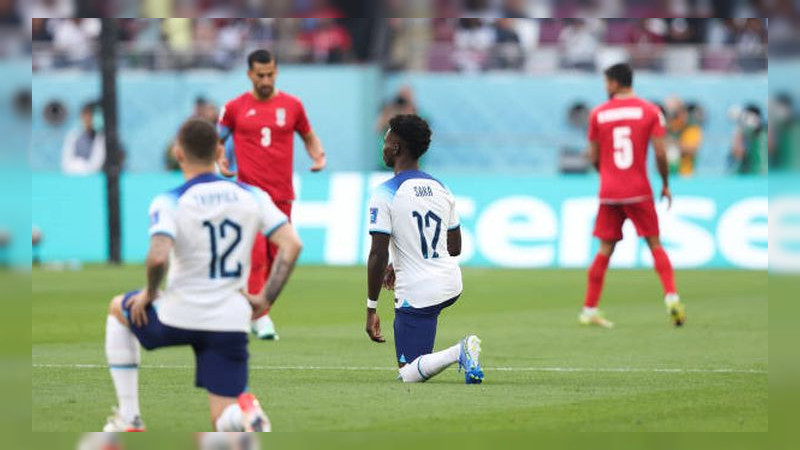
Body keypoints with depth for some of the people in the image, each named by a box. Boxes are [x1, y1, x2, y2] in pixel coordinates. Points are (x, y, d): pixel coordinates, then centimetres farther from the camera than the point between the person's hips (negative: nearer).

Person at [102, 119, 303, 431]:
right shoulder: (251, 196, 3)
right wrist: (266, 299, 3)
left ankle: (128, 418, 27)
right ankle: (247, 414, -29)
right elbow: (291, 244, -5)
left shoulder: (169, 203, -10)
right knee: (225, 423, 11)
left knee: (118, 309, 31)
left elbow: (158, 256, -26)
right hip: (231, 322, 2)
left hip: (179, 318, -2)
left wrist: (149, 294, -6)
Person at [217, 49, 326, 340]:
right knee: (256, 256, -13)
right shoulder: (235, 108, 3)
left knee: (277, 258, 6)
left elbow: (308, 136, 21)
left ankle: (253, 312, 22)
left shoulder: (292, 105, 8)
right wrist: (221, 162, -5)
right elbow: (217, 140, 14)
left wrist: (318, 155, 1)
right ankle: (261, 318, -10)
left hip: (282, 194, 3)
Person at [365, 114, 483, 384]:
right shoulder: (441, 189, 8)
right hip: (451, 285, 7)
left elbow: (378, 256, -17)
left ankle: (459, 353, -27)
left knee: (410, 374, -1)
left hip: (417, 295, -7)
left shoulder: (385, 194, -12)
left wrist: (371, 309, -10)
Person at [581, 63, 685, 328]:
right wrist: (666, 184, 6)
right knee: (655, 245, 8)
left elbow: (594, 158, 6)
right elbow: (660, 153, -7)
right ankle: (671, 297, -9)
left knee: (605, 250, 8)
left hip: (609, 193, 1)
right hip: (639, 191, -1)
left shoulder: (598, 114, 2)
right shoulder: (650, 111, -1)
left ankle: (589, 311, 7)